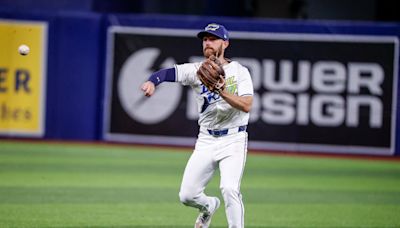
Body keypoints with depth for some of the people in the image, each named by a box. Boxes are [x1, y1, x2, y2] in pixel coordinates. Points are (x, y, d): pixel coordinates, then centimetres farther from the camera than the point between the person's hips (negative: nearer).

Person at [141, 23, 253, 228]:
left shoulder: (239, 71, -1)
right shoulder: (196, 70, 4)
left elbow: (246, 106, -14)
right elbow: (168, 72, -13)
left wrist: (222, 91, -26)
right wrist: (152, 81, -34)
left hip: (233, 140, -3)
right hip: (206, 140, 3)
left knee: (229, 188, -25)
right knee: (187, 195, 1)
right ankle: (209, 206, 35)